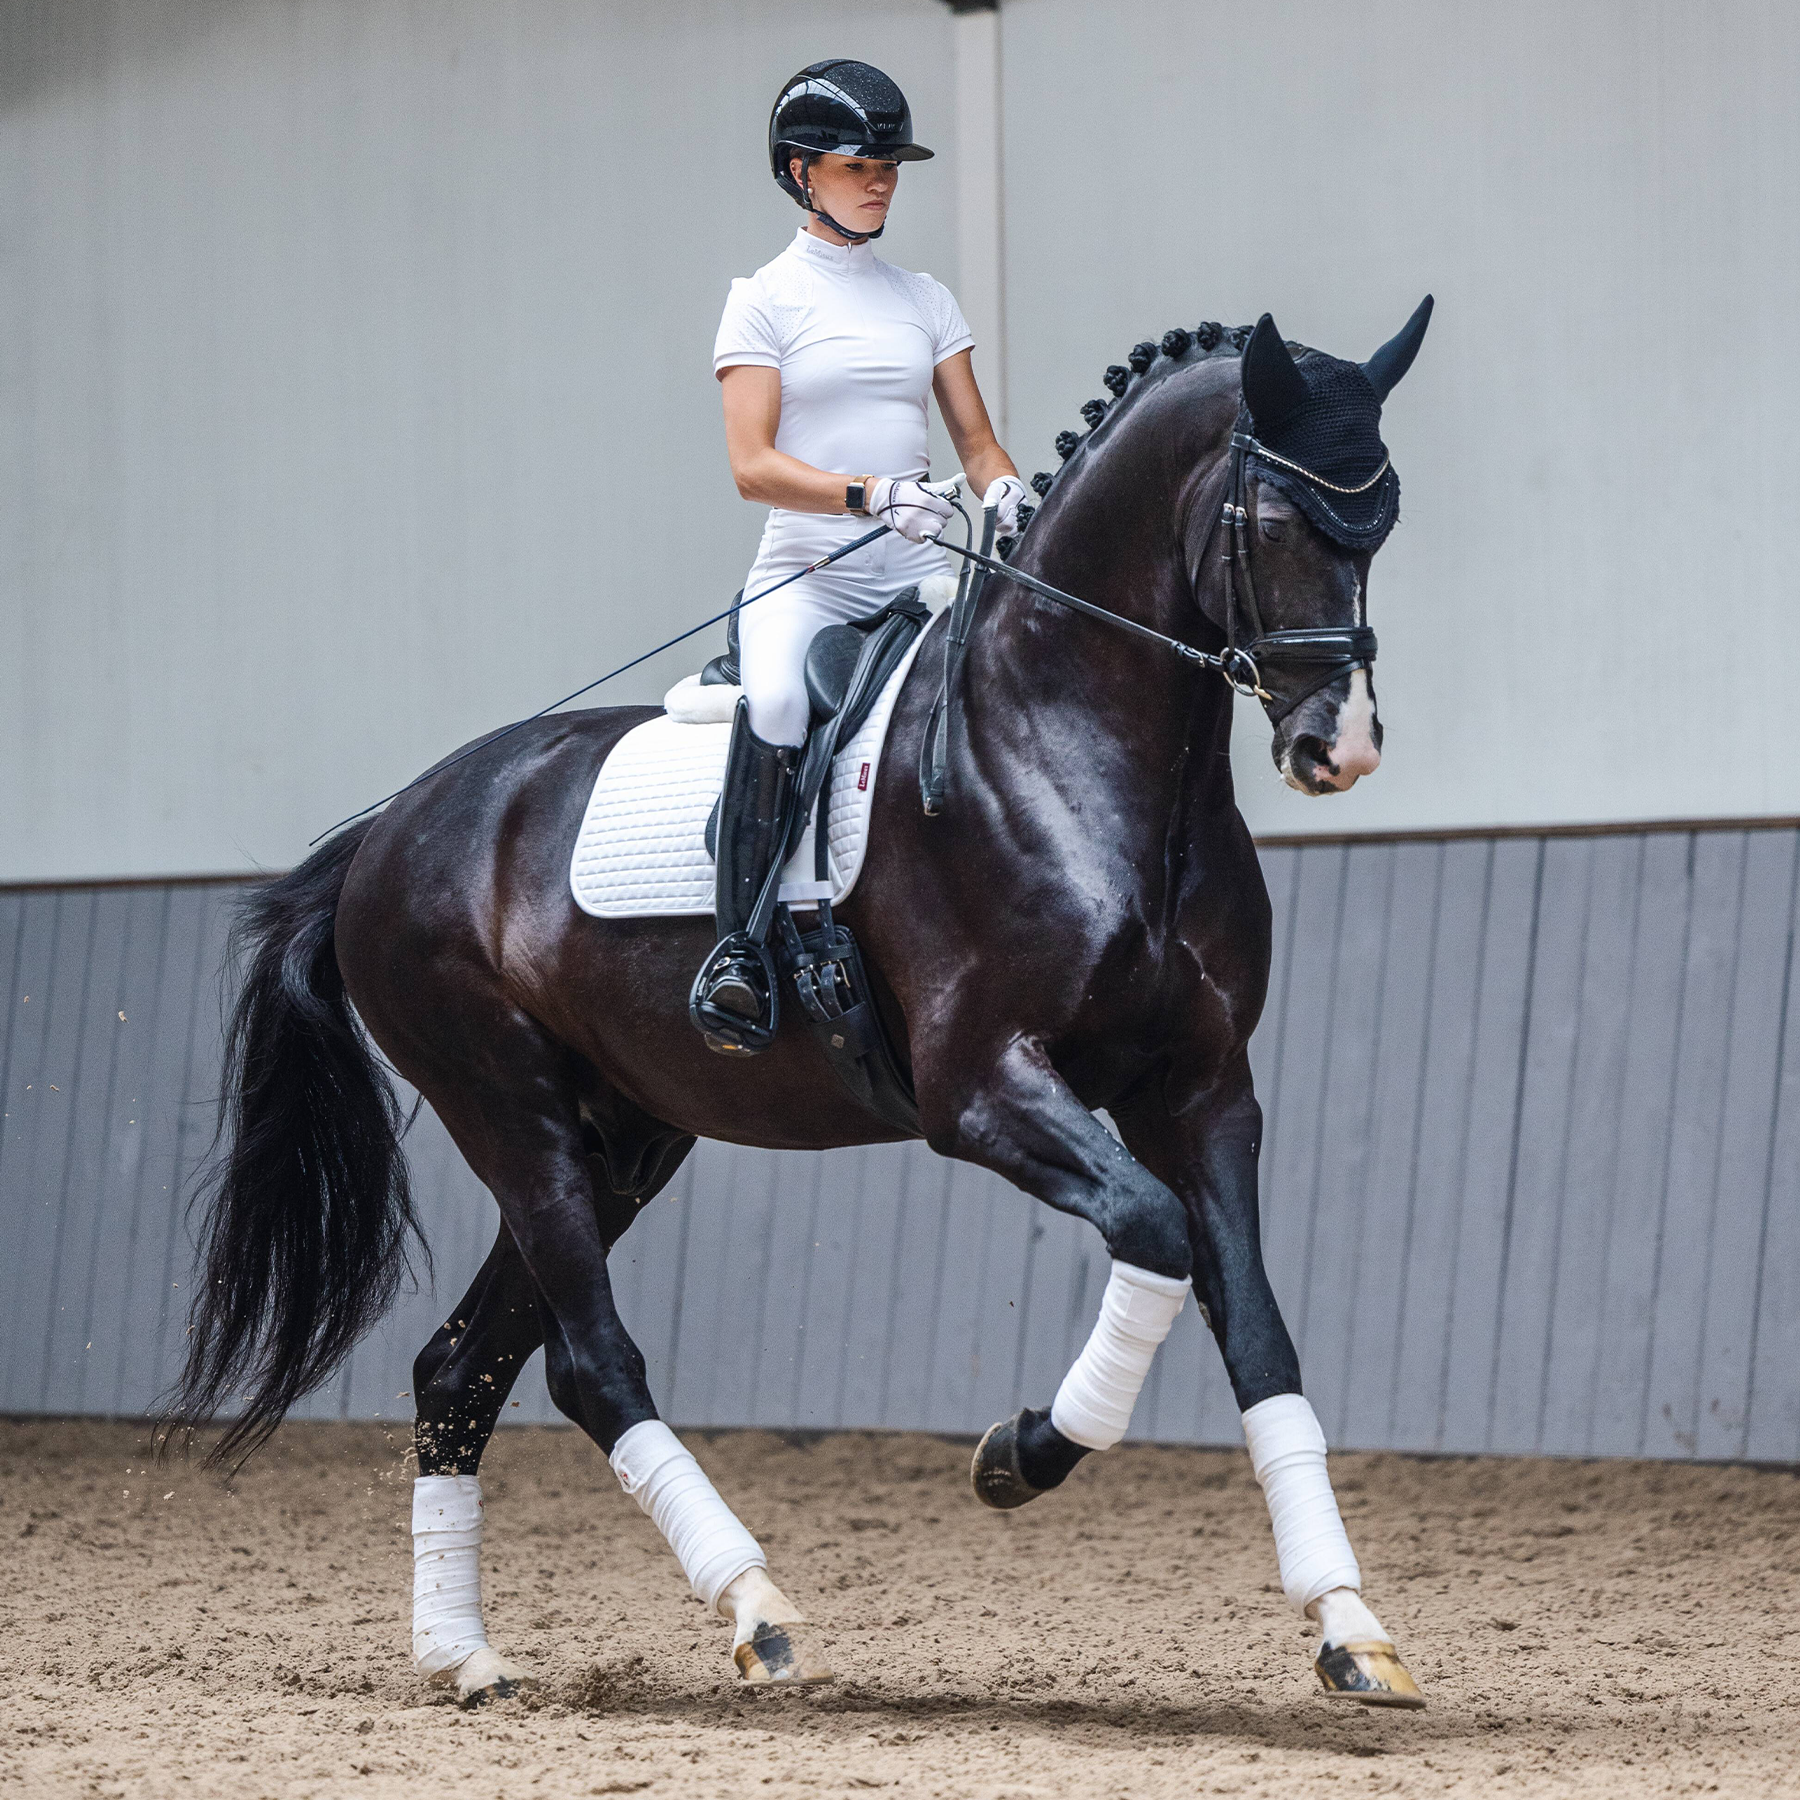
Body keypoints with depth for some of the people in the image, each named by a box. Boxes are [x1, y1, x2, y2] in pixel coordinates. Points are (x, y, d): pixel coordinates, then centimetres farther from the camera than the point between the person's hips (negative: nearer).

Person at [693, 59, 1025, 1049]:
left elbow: (976, 443, 15)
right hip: (806, 573, -5)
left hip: (919, 575, 5)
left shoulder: (925, 299, 16)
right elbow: (753, 464, -8)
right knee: (776, 704, -35)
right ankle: (739, 944, -28)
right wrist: (869, 494, -24)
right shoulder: (766, 299, 2)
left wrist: (1006, 492, -9)